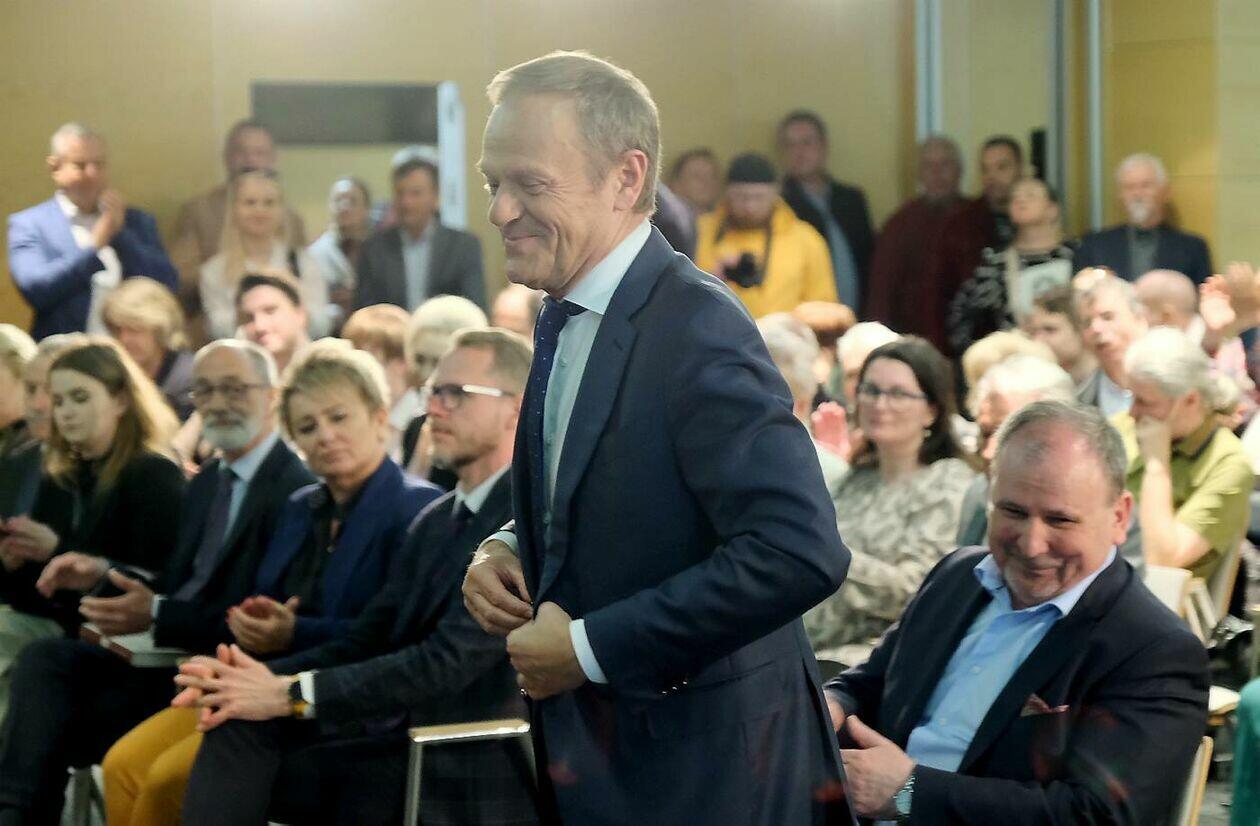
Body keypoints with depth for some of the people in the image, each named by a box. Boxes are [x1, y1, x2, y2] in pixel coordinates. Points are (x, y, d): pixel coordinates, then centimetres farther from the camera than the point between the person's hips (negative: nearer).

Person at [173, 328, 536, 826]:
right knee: (242, 726, -13)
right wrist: (267, 677, -7)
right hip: (405, 741, 8)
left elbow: (449, 660, -21)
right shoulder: (434, 521, 17)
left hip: (470, 780, -8)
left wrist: (293, 694, -19)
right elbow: (366, 642, 12)